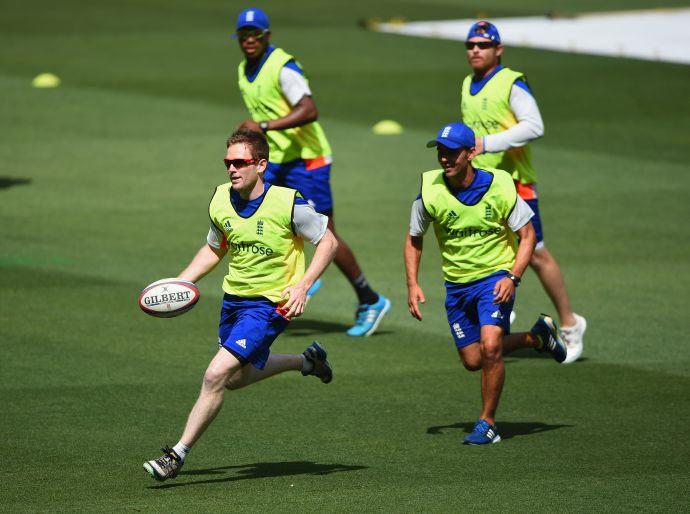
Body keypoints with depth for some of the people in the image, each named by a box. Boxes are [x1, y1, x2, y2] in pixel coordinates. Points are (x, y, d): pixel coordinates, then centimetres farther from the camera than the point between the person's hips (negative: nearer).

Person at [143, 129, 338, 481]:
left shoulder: (288, 204, -20)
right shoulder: (220, 201, -4)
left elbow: (328, 242, -8)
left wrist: (302, 286, -20)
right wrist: (179, 283, 2)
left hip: (269, 303, -7)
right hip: (233, 299, 7)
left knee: (216, 376, -18)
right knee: (236, 379, 23)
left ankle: (178, 454, -8)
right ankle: (306, 361, 45)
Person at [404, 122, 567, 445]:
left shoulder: (498, 186, -18)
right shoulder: (430, 190, -13)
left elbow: (527, 235, -7)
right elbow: (414, 240, 4)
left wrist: (512, 278, -20)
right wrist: (413, 284, -7)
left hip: (496, 276, -4)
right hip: (456, 283, 4)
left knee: (490, 347, -23)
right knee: (472, 360, 8)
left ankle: (488, 422, -5)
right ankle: (537, 337, 32)